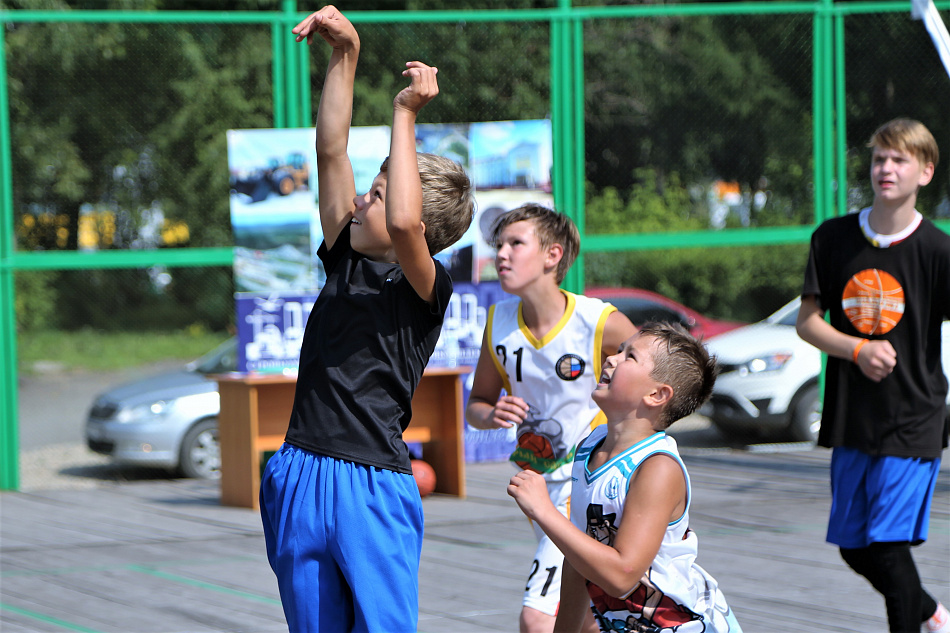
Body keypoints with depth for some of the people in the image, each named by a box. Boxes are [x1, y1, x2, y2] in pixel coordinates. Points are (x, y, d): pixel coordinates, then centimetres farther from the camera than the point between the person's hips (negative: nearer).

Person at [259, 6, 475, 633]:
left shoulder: (430, 285, -6)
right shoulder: (344, 258, 12)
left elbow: (403, 223, -28)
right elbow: (332, 149, 9)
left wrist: (406, 114, -20)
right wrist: (346, 53, 3)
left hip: (374, 487, -6)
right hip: (299, 477, 6)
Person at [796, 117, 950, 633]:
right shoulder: (833, 238, 1)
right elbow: (807, 321, 3)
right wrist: (859, 349, -14)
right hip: (851, 417, 5)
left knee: (887, 543, -11)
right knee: (853, 547, 13)